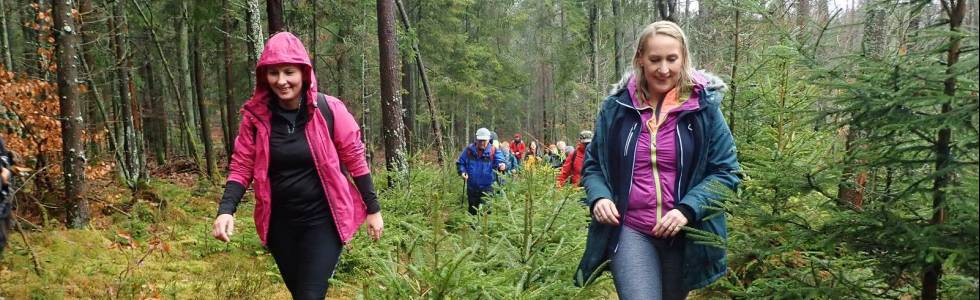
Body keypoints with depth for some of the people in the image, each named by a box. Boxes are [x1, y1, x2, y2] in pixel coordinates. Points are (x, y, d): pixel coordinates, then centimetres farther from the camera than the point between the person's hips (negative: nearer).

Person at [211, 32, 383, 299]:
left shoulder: (329, 110, -13)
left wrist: (373, 209, 0)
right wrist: (226, 210, -16)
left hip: (323, 220, -3)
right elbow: (241, 167, 0)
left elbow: (355, 160, -5)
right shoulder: (255, 115, -6)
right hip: (279, 223, 4)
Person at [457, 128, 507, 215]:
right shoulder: (469, 150, -1)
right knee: (472, 211, 17)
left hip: (487, 188, -3)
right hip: (472, 187, 3)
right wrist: (462, 172, -11)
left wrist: (502, 166, -44)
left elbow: (500, 162, -20)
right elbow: (460, 163, 8)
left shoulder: (494, 151, -7)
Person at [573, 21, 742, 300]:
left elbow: (726, 170, -3)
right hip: (630, 231, -1)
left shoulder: (703, 107, -5)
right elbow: (593, 165, 9)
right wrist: (598, 197, -12)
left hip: (685, 235, 1)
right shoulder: (617, 107, -1)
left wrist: (688, 208, -18)